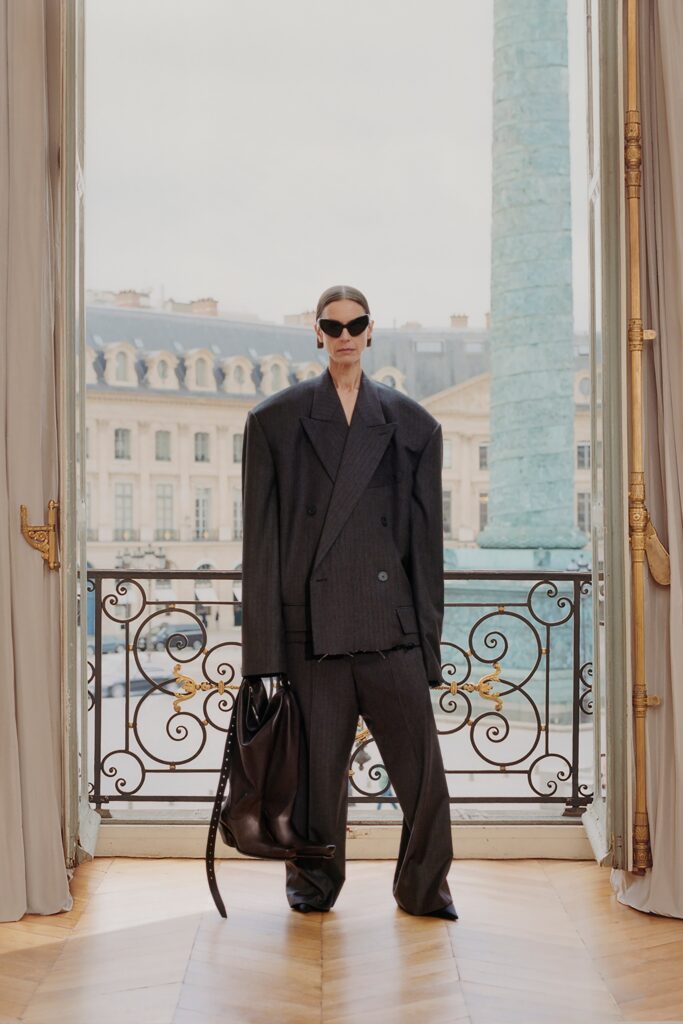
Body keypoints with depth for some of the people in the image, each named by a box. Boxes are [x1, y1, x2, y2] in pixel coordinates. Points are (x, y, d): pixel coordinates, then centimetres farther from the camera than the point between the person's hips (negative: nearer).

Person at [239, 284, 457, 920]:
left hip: (390, 623, 1)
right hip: (310, 621, -1)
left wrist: (427, 632, 5)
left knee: (420, 759, -1)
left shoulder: (411, 424, 11)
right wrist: (264, 644, -1)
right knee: (316, 760, 5)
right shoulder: (275, 420, 8)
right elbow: (261, 536, 5)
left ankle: (424, 887, 15)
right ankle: (314, 883, 23)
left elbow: (426, 534, 10)